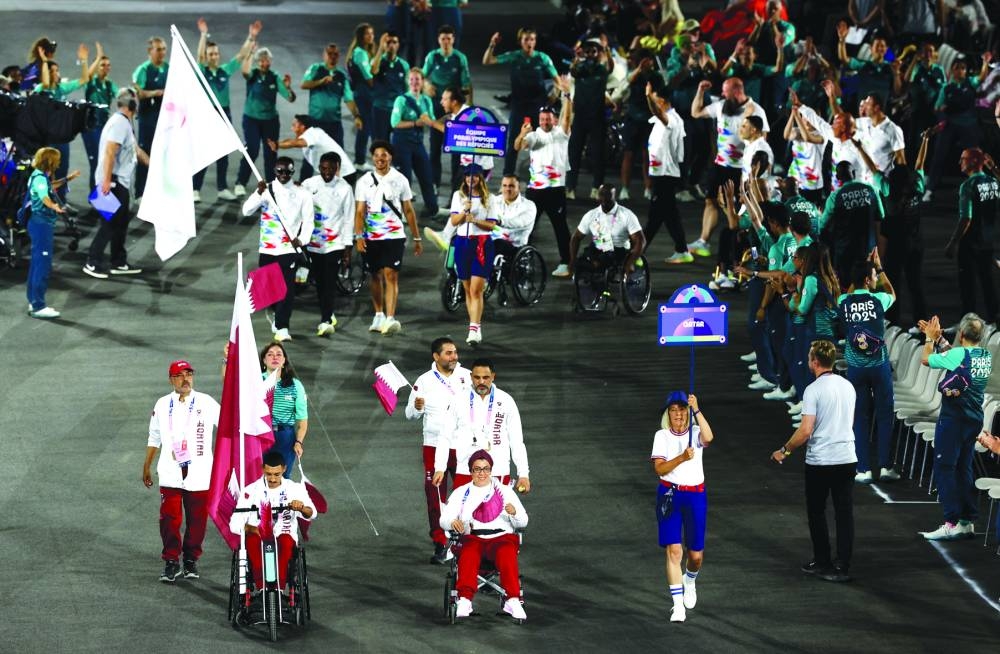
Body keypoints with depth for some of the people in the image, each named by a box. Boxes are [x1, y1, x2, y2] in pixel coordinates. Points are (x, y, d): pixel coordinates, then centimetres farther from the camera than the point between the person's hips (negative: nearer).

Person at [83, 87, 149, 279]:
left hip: (120, 183, 10)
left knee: (121, 222, 14)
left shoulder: (124, 123, 17)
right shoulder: (119, 123, -16)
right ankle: (93, 262, -7)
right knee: (110, 223, -9)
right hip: (113, 181, -10)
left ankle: (119, 263, 21)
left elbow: (136, 150, 27)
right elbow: (110, 152, -24)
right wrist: (106, 180, -29)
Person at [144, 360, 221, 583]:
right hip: (170, 475, 1)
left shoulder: (206, 403, 2)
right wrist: (147, 467, 18)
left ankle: (191, 560, 18)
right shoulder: (162, 405, 9)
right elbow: (154, 438, 18)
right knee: (169, 519, -6)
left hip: (199, 475, -1)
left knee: (197, 520, 3)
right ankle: (171, 562, 4)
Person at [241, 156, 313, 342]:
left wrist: (301, 239, -15)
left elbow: (308, 220, 3)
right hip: (267, 248, 2)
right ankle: (275, 315, 34)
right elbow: (247, 210, -6)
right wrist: (259, 193, -21)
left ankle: (282, 327, -11)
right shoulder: (266, 190, 5)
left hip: (289, 248, -2)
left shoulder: (302, 194, 5)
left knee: (287, 288, -11)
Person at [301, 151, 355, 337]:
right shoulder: (308, 185, -1)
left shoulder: (344, 189, -3)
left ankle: (325, 321, -11)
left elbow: (349, 219, -1)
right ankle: (328, 316, 24)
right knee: (319, 282, 9)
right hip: (313, 243, 2)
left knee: (330, 283, -9)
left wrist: (347, 248, -3)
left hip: (335, 244, -2)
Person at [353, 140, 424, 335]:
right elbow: (360, 211, 0)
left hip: (394, 236, -2)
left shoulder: (400, 180, 4)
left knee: (391, 275, -14)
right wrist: (359, 236, -12)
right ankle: (379, 315, 30)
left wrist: (417, 238, 9)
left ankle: (390, 318, -22)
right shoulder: (364, 181, 4)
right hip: (371, 237, 2)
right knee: (374, 276, 12)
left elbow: (408, 211, 9)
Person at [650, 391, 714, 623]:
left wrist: (697, 410, -28)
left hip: (695, 494, 1)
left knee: (696, 554, 5)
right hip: (669, 495, -1)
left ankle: (689, 581, 41)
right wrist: (681, 458, -24)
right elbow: (659, 468, -9)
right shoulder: (662, 436, 2)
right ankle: (678, 605, -7)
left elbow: (709, 438, -25)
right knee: (673, 550, -10)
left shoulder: (696, 433, 1)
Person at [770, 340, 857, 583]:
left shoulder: (814, 390, -14)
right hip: (847, 458, 5)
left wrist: (785, 450, -5)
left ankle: (822, 562, 16)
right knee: (844, 513, 4)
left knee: (817, 513, 11)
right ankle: (842, 566, 2)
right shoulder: (848, 386, 6)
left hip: (819, 461, -5)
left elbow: (806, 430, -18)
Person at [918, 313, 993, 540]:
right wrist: (937, 337, 23)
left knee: (944, 468, -3)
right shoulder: (986, 356, 3)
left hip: (953, 418, -7)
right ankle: (968, 522, 16)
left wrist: (930, 338, 11)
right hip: (975, 419, 7)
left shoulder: (959, 354, -18)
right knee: (965, 468, 14)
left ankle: (951, 523, -8)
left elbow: (926, 359, -4)